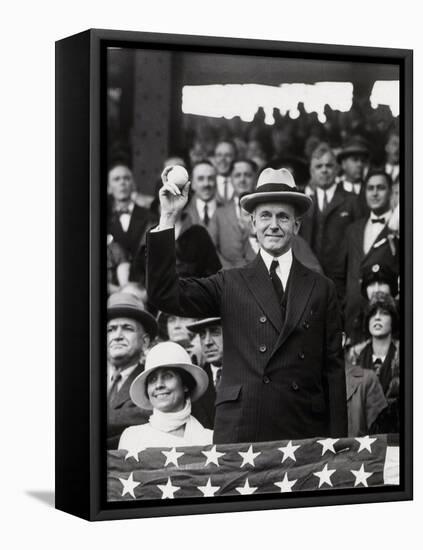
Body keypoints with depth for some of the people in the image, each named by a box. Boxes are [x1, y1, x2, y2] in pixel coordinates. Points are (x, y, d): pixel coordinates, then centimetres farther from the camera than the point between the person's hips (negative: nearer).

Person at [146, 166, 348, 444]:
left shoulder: (321, 288, 11)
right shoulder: (230, 284, 10)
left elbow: (334, 368, 10)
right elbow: (165, 294, -2)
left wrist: (337, 442, 3)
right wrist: (168, 218, -6)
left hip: (305, 431, 1)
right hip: (239, 429, -1)